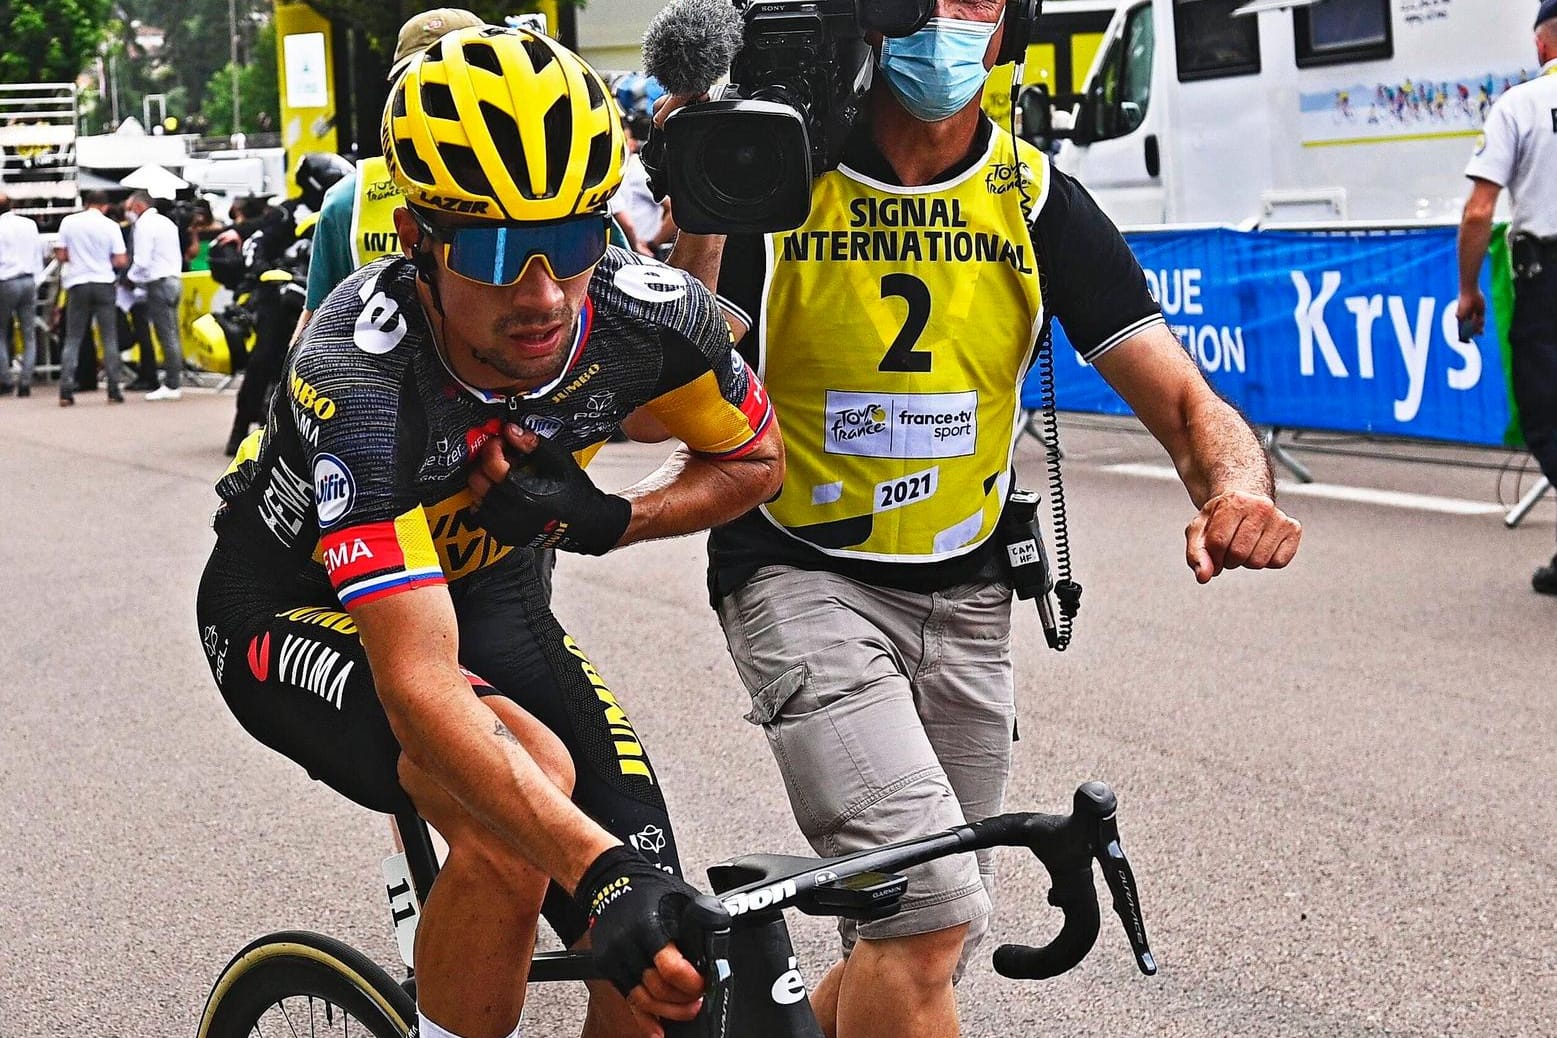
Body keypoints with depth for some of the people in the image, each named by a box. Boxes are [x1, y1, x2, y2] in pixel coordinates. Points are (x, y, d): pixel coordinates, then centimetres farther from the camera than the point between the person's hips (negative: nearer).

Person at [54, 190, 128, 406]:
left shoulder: (68, 222, 0)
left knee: (72, 338, 6)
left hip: (77, 284, 1)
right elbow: (120, 261, -5)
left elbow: (60, 255, 1)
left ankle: (66, 391, -2)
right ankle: (113, 390, 1)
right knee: (109, 338, 5)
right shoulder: (111, 226, -3)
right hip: (103, 282, -1)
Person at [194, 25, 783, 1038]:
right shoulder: (356, 383, -39)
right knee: (529, 779, -35)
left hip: (484, 588, 4)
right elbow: (418, 687, -46)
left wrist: (607, 520, -22)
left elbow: (755, 460, -3)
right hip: (293, 610, -4)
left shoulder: (649, 311, -25)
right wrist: (601, 874, -56)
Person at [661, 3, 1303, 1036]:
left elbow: (1184, 398, -8)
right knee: (928, 907, -23)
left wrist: (1237, 488, -30)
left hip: (965, 600, 5)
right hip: (802, 576, -4)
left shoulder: (1036, 198, -3)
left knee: (930, 933, 13)